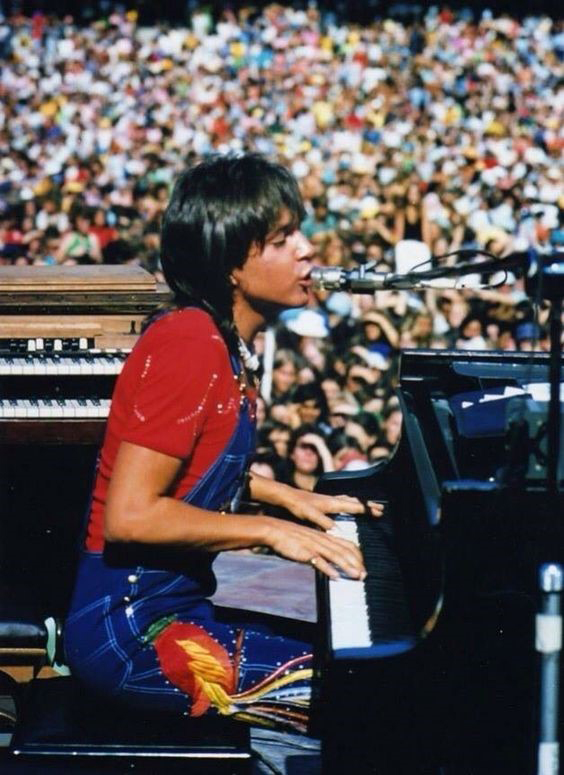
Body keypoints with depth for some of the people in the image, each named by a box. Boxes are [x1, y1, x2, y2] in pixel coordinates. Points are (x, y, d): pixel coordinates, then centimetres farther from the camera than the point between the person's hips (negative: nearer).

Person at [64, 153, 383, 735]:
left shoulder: (221, 341, 10)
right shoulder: (190, 345, -20)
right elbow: (129, 516, -25)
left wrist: (288, 497, 14)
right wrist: (270, 530, -18)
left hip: (179, 600, 10)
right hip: (131, 631, -10)